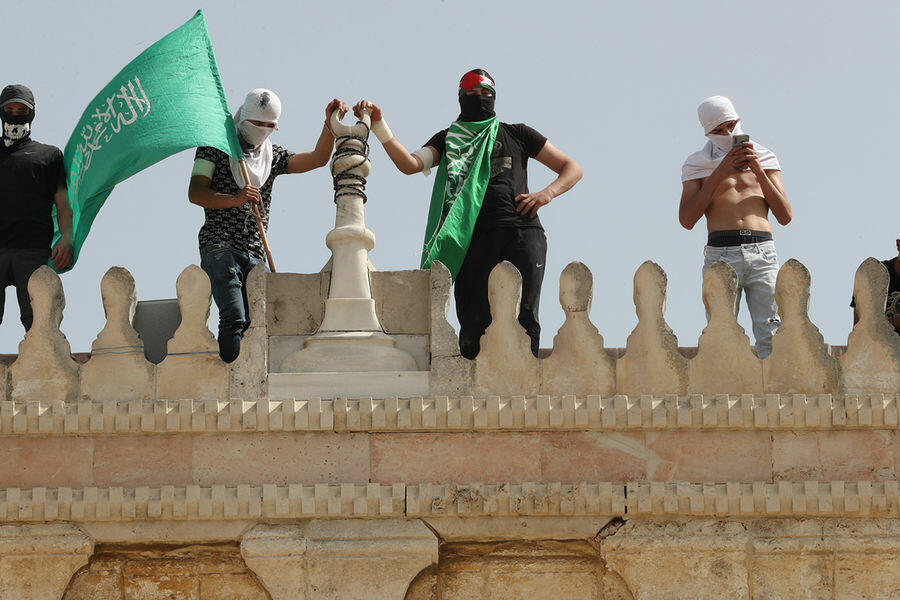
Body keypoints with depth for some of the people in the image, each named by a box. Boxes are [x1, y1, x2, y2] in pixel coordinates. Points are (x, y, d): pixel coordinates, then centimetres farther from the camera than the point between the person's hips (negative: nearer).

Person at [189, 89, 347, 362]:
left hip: (255, 254, 5)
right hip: (220, 247, -5)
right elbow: (195, 193, -4)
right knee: (234, 317, -22)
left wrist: (330, 124, -3)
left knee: (254, 322, -5)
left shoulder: (273, 155, 22)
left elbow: (318, 159, 12)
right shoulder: (216, 147, 7)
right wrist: (235, 200, -20)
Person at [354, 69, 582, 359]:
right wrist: (379, 126, -8)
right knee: (474, 324, -12)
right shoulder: (448, 139, 23)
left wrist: (546, 194, 3)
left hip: (522, 231, 0)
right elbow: (410, 164, 4)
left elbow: (572, 169, 23)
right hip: (475, 235, 0)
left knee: (524, 319, -13)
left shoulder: (516, 134, 23)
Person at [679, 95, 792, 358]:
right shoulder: (698, 164, 12)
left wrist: (759, 171, 1)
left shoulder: (765, 158, 17)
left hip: (762, 251, 1)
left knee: (771, 336, -7)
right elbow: (686, 220, 0)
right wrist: (719, 174, -4)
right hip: (720, 253, -1)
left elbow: (785, 216, 11)